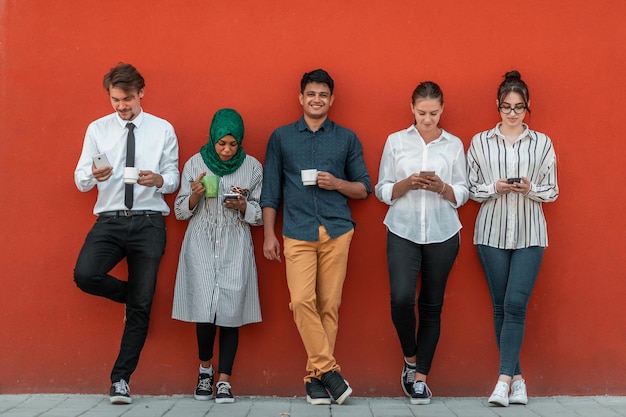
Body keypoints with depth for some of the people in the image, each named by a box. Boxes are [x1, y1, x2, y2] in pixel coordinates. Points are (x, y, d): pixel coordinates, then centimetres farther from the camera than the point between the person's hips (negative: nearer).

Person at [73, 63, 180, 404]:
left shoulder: (163, 130, 6)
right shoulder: (97, 129, 7)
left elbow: (173, 178, 6)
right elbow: (80, 181, 3)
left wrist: (159, 179, -17)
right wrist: (94, 175, -20)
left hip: (148, 222, 0)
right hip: (109, 220, 1)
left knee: (141, 305, 2)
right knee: (85, 275, -26)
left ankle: (121, 378, 15)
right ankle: (133, 293, 9)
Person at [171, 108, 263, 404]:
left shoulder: (252, 167, 3)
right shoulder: (195, 164, 2)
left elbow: (261, 214, 6)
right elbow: (180, 211, 6)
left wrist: (242, 206, -13)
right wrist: (195, 195, -14)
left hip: (235, 249, 1)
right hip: (201, 247, 0)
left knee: (230, 313, -5)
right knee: (205, 312, -8)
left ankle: (224, 380, 8)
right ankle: (205, 369, 19)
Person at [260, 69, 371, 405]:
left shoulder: (347, 139, 12)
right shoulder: (281, 137, 12)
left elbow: (363, 189, 13)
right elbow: (270, 190, 11)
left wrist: (337, 184, -6)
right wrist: (268, 234, 4)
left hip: (337, 231, 1)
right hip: (298, 232, 0)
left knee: (329, 305, -1)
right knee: (302, 301, -15)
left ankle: (315, 375, 8)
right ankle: (328, 369, -4)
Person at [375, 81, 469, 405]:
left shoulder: (454, 145, 6)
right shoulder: (396, 141, 5)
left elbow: (462, 195, 5)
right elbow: (382, 191, 4)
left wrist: (441, 187, -14)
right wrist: (407, 183, -14)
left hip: (442, 234, 1)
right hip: (403, 232, -1)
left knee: (432, 305, 4)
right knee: (401, 298, -17)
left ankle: (420, 377, 15)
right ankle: (410, 359, 10)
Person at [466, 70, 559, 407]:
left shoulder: (542, 143, 5)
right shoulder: (480, 142, 5)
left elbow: (552, 191, 5)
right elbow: (470, 189, 5)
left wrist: (530, 189, -14)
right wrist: (495, 188, -13)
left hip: (529, 234, -1)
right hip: (492, 232, 1)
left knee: (515, 304, -10)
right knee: (500, 306, 4)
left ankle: (504, 379, -9)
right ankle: (517, 378, 13)